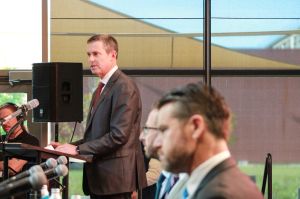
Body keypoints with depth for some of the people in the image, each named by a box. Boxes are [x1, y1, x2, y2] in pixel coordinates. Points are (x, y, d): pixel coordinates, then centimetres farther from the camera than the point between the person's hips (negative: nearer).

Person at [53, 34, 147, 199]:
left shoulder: (124, 87, -12)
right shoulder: (101, 89, 19)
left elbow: (118, 135, -19)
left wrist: (78, 149, -16)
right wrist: (69, 147, 4)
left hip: (114, 175, -9)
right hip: (98, 176, 9)